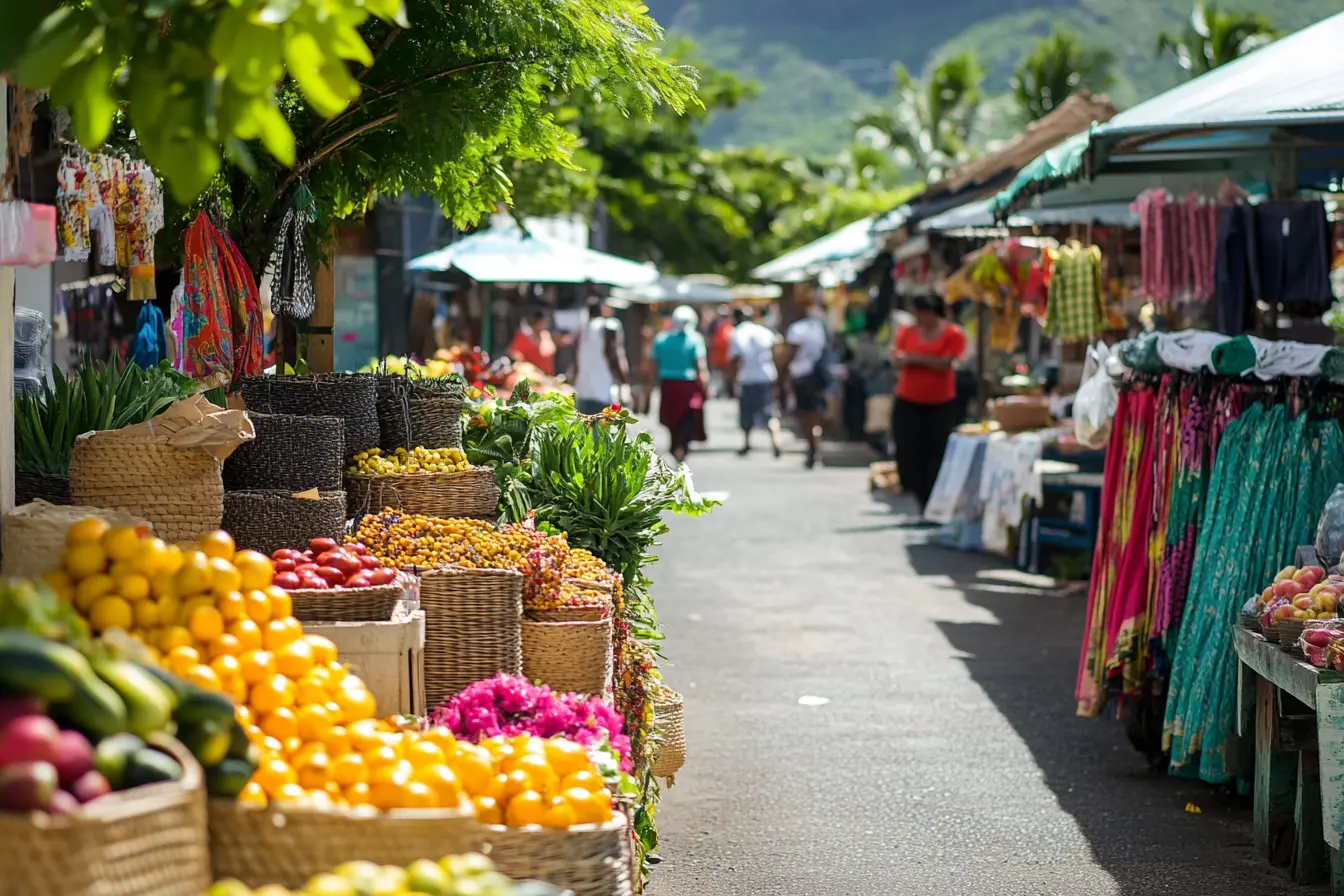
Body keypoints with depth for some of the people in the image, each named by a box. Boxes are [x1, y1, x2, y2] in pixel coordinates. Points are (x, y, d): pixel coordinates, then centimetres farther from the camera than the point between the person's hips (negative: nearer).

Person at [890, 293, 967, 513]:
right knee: (909, 452, -1)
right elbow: (897, 361, 3)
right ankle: (923, 499, 9)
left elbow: (945, 364, -14)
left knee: (937, 453, -2)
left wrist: (917, 358, -10)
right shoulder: (907, 332, 5)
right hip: (908, 402, 3)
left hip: (941, 404, -3)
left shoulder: (953, 334, -6)